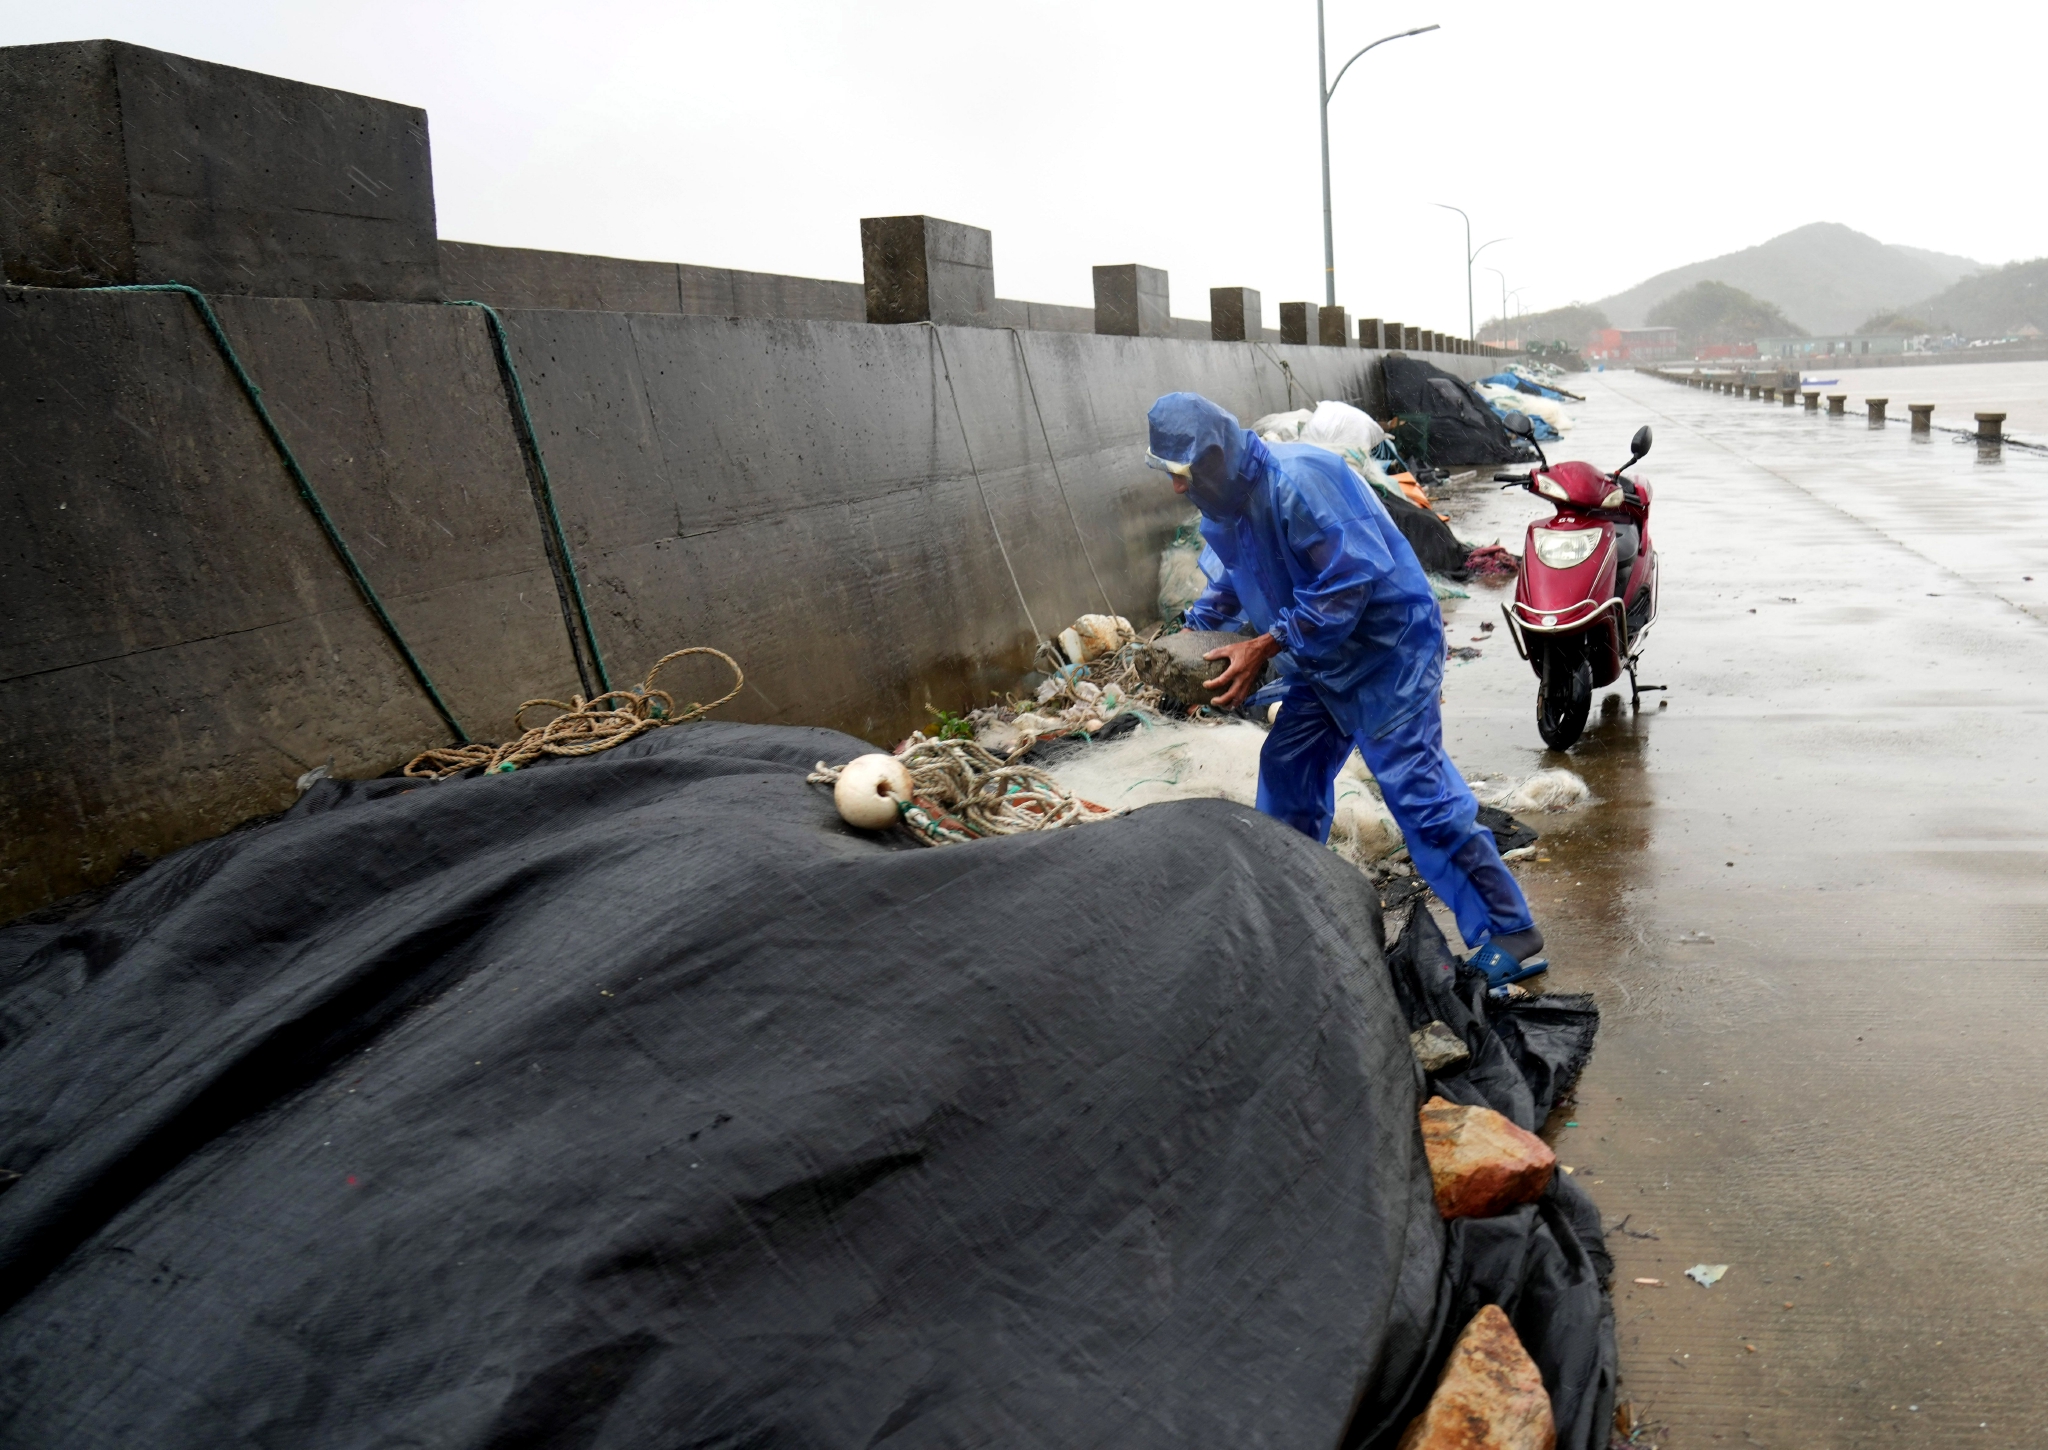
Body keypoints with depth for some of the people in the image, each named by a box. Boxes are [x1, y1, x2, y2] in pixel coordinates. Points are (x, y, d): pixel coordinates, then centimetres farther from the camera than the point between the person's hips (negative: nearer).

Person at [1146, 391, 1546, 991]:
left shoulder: (1298, 480, -28)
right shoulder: (1226, 506, 3)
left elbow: (1349, 580, -30)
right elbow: (1235, 577, 20)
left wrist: (1265, 646, -27)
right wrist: (1194, 630, 4)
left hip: (1387, 650, -10)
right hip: (1323, 663, 10)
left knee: (1417, 789, -12)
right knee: (1287, 776, 13)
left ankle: (1512, 938, -5)